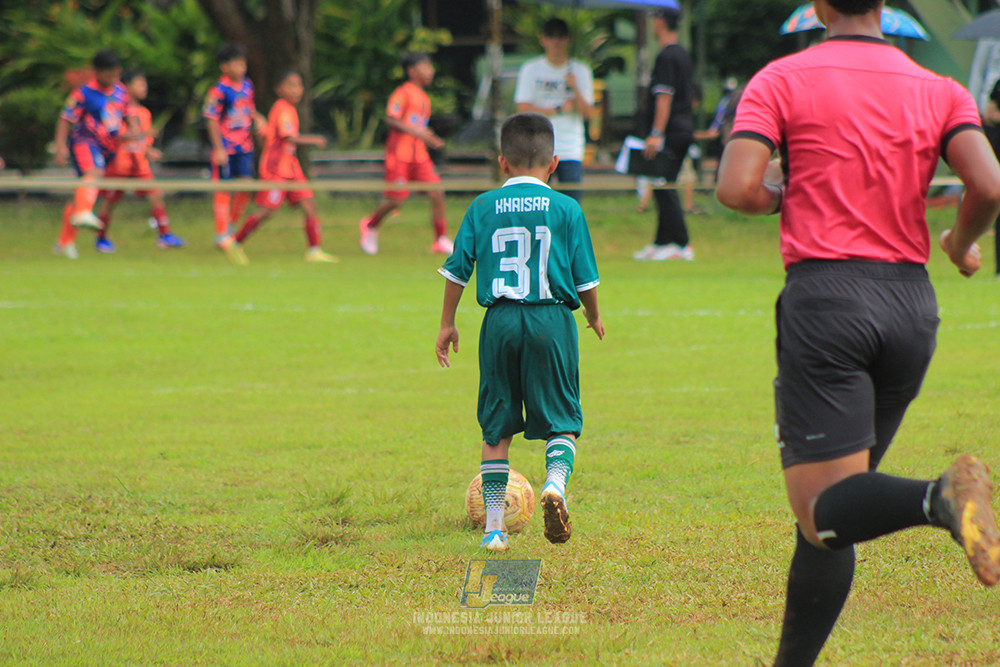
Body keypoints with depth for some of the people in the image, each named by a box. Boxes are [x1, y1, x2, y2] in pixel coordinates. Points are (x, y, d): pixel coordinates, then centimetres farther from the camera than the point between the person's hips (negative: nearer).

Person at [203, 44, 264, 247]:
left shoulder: (247, 85, 7)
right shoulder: (219, 90, -14)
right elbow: (211, 119, -12)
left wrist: (257, 118, 2)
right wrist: (219, 149, -15)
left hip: (244, 146, 6)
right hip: (225, 149, -6)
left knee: (246, 185, 1)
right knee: (223, 190, -1)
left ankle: (231, 224, 21)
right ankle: (221, 234, 5)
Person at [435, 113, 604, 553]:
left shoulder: (483, 208, 5)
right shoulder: (566, 209, 1)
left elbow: (457, 269, 6)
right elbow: (585, 277, 4)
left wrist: (447, 324, 17)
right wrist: (594, 317, 22)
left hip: (501, 320, 2)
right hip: (552, 319, -2)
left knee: (496, 428, 10)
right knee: (561, 418, 5)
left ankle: (493, 525, 11)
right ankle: (556, 479, -26)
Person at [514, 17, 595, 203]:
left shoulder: (581, 71, 8)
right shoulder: (530, 70, 5)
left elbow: (586, 113, 2)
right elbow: (523, 108, -3)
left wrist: (574, 88, -14)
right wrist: (558, 110, -7)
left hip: (571, 151, 1)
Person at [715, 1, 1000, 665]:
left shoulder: (782, 81, 0)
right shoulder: (941, 92, 7)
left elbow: (737, 188, -11)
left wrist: (786, 195, 11)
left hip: (825, 296, -4)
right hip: (911, 300, 5)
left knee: (825, 514, -10)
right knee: (834, 509, 16)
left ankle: (941, 497, -38)